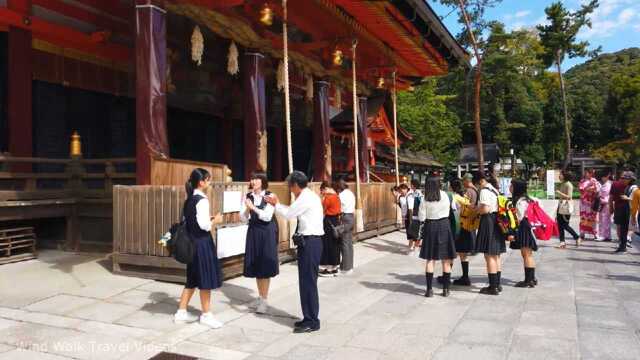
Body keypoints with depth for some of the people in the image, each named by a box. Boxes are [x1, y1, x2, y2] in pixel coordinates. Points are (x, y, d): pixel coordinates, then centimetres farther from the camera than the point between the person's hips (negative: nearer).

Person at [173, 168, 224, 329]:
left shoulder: (189, 200, 10)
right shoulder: (202, 200, -17)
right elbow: (204, 225, -23)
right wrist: (215, 220, -5)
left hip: (192, 241, 9)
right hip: (202, 242, -9)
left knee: (193, 279, 17)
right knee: (206, 279, 2)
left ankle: (181, 312, 24)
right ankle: (206, 315, 13)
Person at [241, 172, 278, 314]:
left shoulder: (269, 196, -9)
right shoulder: (248, 196, 3)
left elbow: (267, 216, -17)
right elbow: (243, 217, 0)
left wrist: (253, 207, -24)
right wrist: (247, 208, -19)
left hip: (267, 232, -5)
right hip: (253, 232, 5)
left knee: (265, 265, -2)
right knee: (256, 265, 11)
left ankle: (264, 300, 7)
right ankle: (260, 297, 25)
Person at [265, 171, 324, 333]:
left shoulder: (305, 198, -15)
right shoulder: (309, 196, 16)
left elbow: (288, 215, -11)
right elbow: (292, 211, 18)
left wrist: (276, 204, 4)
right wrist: (277, 204, 16)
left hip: (309, 242, -10)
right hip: (311, 241, 10)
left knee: (308, 281, -4)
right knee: (307, 281, 14)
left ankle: (312, 322, 4)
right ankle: (309, 318, 23)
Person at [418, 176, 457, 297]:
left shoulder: (425, 200, -9)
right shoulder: (445, 196, -5)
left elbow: (421, 218, -7)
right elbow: (452, 207, 6)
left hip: (430, 227, -1)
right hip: (444, 226, 1)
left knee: (430, 260, 6)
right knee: (446, 260, 9)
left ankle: (429, 289, 3)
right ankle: (446, 289, 12)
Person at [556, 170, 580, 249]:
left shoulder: (568, 184, -13)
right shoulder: (562, 184, 13)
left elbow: (569, 196, -18)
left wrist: (559, 193, -22)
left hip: (567, 206, -8)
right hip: (561, 205, 8)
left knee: (565, 225, -4)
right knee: (560, 224, 3)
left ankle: (577, 237, 15)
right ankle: (562, 242, 7)